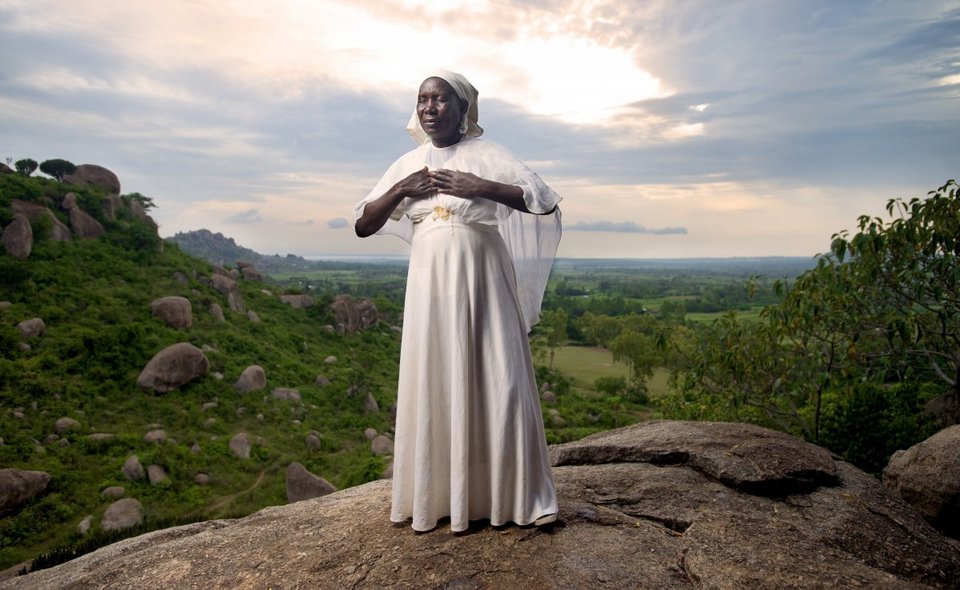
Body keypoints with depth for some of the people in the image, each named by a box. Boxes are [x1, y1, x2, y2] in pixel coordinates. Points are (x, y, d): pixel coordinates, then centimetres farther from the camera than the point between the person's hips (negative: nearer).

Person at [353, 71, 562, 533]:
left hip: (481, 280, -3)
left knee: (494, 380, -2)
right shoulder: (408, 164, 11)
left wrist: (483, 188, -16)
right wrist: (400, 191, -5)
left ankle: (510, 495, 13)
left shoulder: (486, 155, 0)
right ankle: (438, 495, 19)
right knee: (432, 384, 5)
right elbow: (362, 226, 10)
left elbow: (548, 203, -9)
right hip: (430, 284, 4)